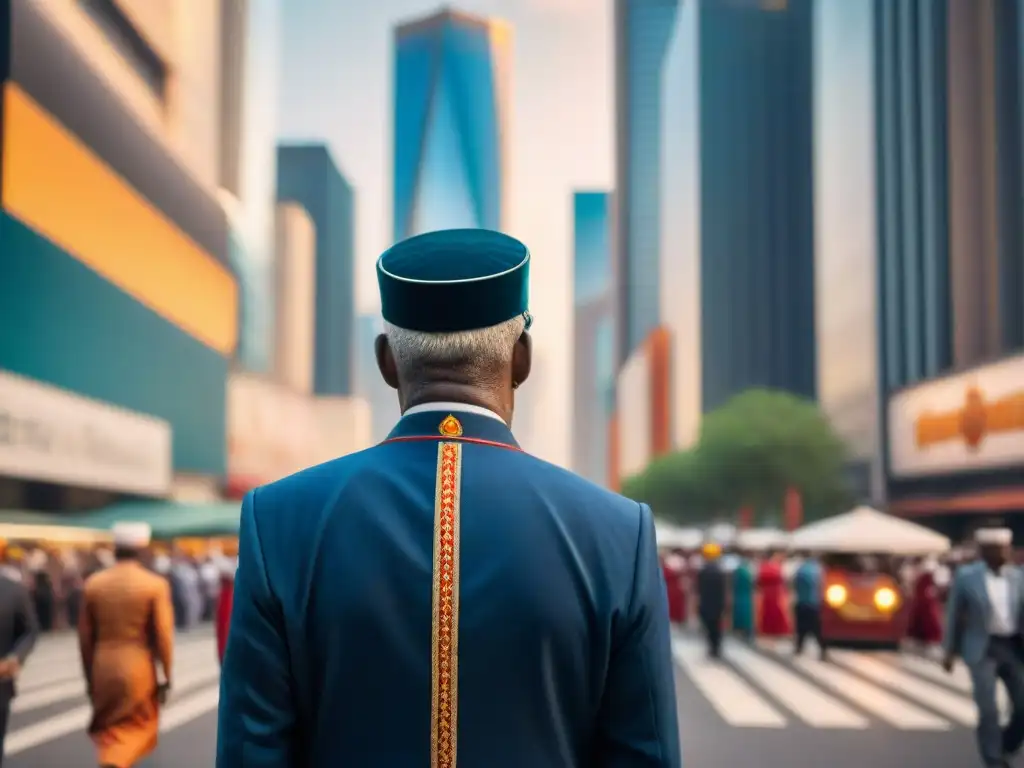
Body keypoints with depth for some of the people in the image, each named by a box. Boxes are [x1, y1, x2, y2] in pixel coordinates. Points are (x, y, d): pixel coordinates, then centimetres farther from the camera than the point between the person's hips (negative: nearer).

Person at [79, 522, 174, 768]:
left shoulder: (93, 583, -1)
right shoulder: (155, 585, -11)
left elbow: (85, 635, 4)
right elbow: (163, 635, -10)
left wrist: (89, 676, 15)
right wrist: (167, 674, 0)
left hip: (103, 667, 3)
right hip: (138, 669, -3)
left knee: (107, 726, 20)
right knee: (138, 725, 8)